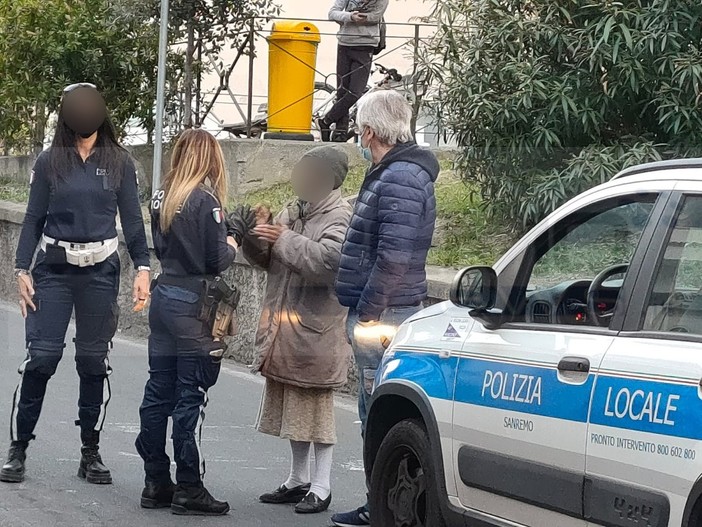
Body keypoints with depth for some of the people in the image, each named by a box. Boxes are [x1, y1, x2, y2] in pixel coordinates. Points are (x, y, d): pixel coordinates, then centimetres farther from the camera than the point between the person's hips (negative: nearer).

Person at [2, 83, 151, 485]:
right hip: (53, 268, -1)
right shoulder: (50, 162, 3)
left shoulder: (118, 162, 3)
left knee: (94, 361, 5)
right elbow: (34, 219, 5)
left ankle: (91, 453, 13)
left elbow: (132, 219, 5)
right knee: (41, 357, -6)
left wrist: (142, 267, -4)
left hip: (101, 271, 1)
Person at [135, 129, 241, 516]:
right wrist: (231, 246, 7)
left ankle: (156, 483, 14)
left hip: (164, 296, 7)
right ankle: (189, 488, -1)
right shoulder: (205, 201, -14)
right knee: (190, 397, -4)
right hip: (192, 305, -7)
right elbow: (218, 260, -14)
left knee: (158, 392, 9)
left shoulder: (162, 197, 7)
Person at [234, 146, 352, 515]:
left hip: (315, 332, -8)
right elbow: (269, 260, 17)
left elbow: (327, 259, -28)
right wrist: (254, 239, -4)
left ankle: (320, 487, 6)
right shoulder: (292, 211, 13)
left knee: (316, 408, -1)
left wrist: (284, 239, -21)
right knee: (291, 407, 16)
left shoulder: (340, 217, -12)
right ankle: (298, 480, 27)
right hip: (283, 330, 8)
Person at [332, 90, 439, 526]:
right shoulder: (391, 174, 18)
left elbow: (394, 257, -23)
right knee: (377, 413, 13)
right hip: (383, 314, 11)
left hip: (383, 315, -11)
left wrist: (368, 313, -20)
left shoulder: (401, 179, -16)